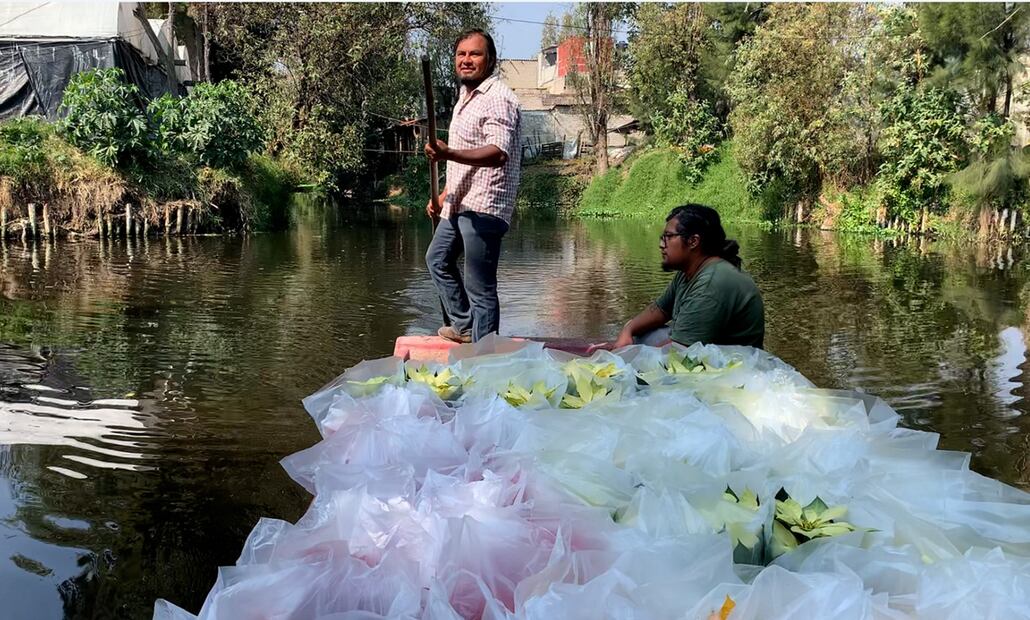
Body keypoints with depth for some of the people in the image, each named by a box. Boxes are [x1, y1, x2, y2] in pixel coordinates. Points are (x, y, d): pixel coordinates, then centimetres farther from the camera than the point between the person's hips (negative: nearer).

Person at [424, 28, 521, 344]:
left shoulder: (498, 99, -14)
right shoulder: (466, 97, 17)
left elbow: (498, 152, -29)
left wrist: (449, 154, -41)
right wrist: (444, 194, 26)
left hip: (483, 206, -11)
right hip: (459, 203, 11)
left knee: (480, 287, -8)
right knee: (438, 259, 25)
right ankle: (465, 325, 37)